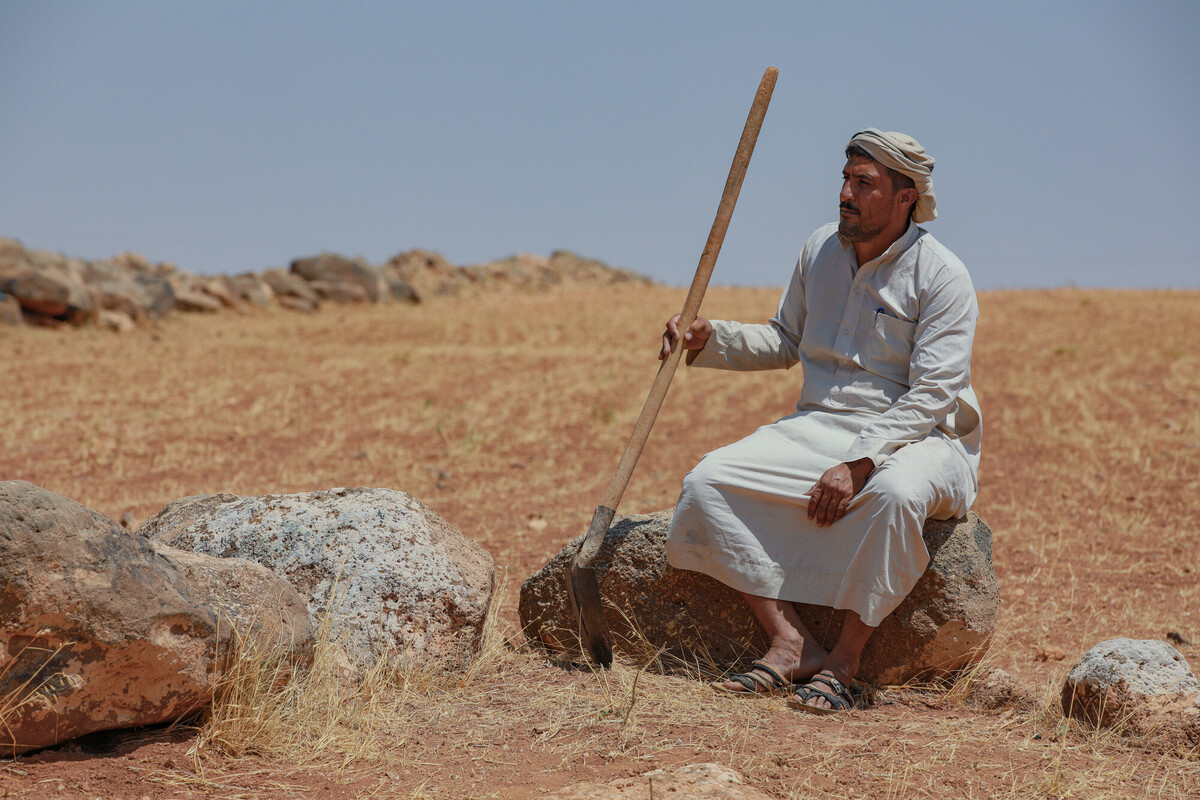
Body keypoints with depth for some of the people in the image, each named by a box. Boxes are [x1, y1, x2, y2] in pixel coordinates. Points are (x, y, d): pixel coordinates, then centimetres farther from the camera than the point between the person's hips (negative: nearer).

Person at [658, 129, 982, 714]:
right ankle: (790, 641, -21)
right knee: (708, 482, -17)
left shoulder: (941, 276, -9)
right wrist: (711, 341, 5)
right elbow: (785, 342, 23)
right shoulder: (820, 250, 9)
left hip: (915, 440, -5)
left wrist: (858, 464, -28)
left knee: (895, 494, -41)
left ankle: (844, 661, -27)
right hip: (819, 427, 6)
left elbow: (932, 396, -17)